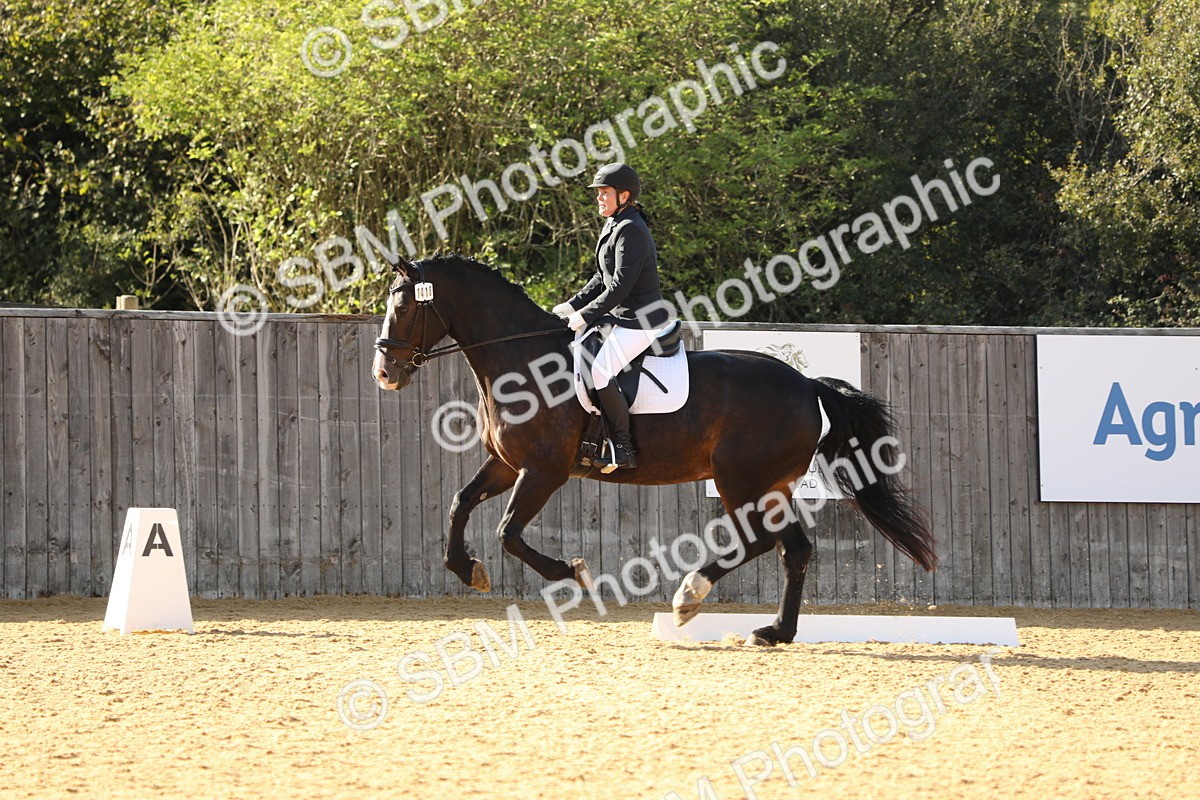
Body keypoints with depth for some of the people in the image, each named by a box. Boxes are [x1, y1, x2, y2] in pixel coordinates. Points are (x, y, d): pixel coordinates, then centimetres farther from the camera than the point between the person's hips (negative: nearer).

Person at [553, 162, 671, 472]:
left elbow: (620, 286, -22)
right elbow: (602, 279, 21)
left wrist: (586, 315, -18)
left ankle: (624, 449, -22)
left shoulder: (630, 231, -17)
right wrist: (573, 306, 12)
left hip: (640, 320, -11)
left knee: (599, 370, -26)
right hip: (620, 318, 11)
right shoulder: (614, 227, 15)